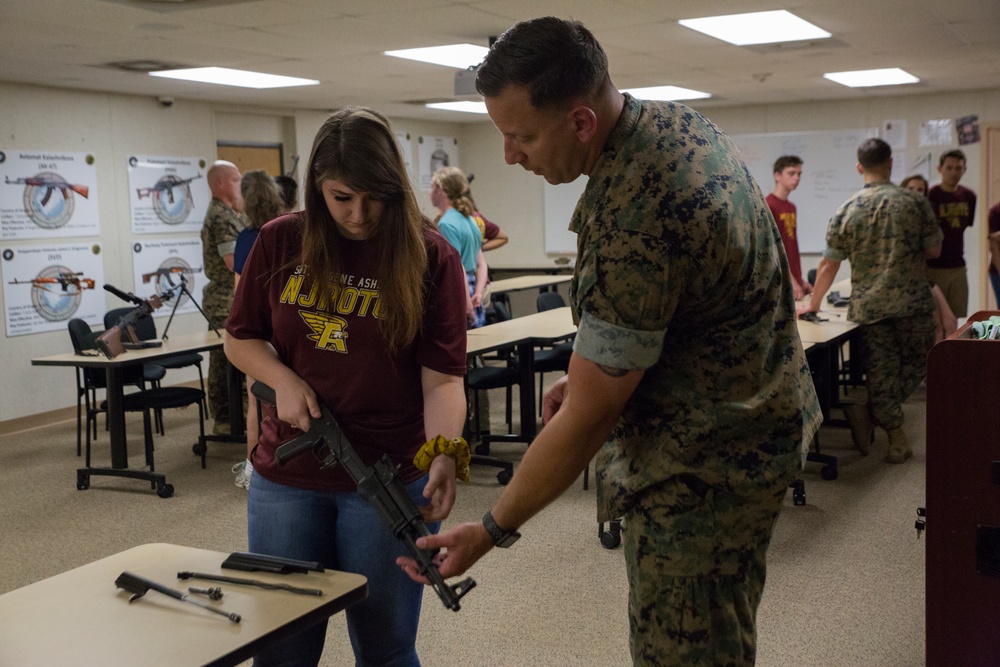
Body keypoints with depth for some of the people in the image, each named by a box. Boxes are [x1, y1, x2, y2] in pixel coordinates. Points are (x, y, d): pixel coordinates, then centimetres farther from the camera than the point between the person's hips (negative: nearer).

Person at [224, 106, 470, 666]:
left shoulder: (430, 257, -8)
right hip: (287, 474, 3)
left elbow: (442, 378, -11)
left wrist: (444, 457, -28)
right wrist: (284, 379, -9)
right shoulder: (281, 242, 0)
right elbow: (240, 338, 11)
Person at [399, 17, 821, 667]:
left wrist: (493, 531, -12)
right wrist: (594, 373, 11)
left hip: (705, 464, -10)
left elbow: (587, 418, -23)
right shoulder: (679, 120, -1)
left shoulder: (631, 226, -31)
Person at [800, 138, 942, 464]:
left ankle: (897, 439, 12)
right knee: (915, 362, 20)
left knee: (880, 371, 8)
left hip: (868, 306, 1)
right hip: (912, 302, -1)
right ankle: (882, 413, 20)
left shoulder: (846, 211, -2)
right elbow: (934, 250, 2)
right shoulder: (915, 202, -4)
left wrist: (814, 305, 11)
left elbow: (828, 265, 0)